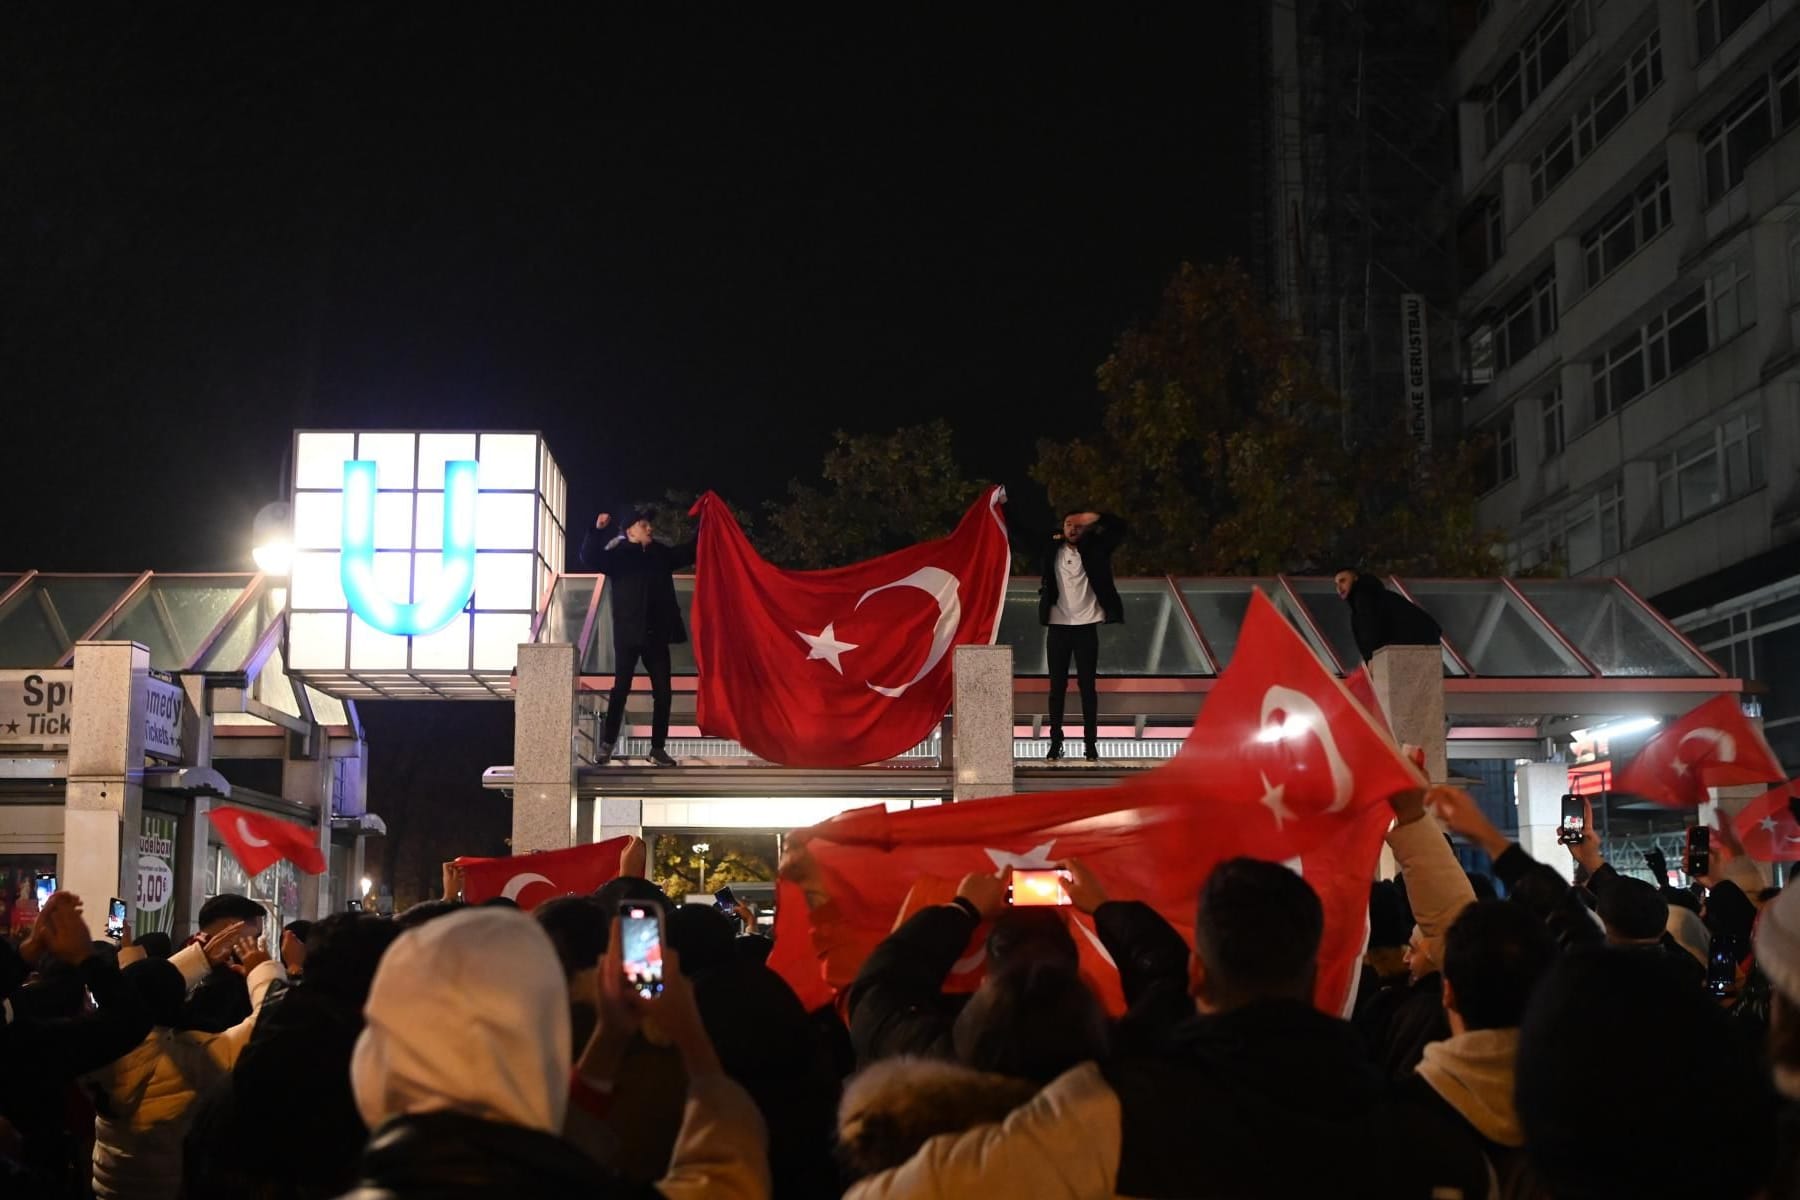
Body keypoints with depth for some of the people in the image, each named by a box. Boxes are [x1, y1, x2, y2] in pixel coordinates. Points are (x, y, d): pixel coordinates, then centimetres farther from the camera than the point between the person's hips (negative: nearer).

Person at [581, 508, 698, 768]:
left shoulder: (660, 553, 12)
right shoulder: (618, 554, -3)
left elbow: (688, 553, 26)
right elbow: (589, 558, -17)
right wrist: (597, 531, -31)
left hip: (656, 635, 5)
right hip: (628, 634, -5)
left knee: (663, 692, 2)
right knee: (621, 689, -3)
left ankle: (658, 748, 10)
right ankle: (607, 744, 8)